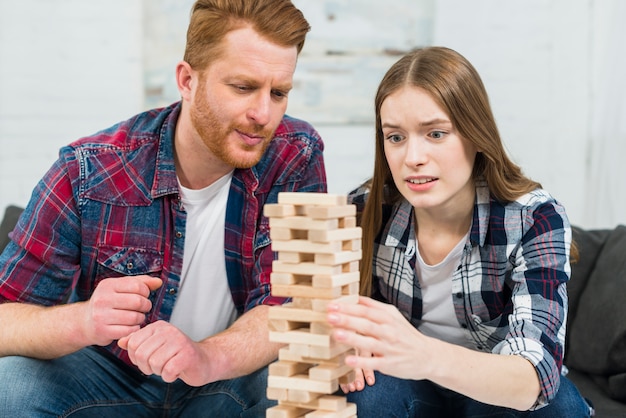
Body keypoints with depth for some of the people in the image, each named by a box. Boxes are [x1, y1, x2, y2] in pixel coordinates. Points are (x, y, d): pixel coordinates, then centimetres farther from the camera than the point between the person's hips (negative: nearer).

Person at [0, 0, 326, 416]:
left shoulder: (297, 158, -15)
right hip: (111, 374, 0)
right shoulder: (86, 173, -18)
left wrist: (207, 358, -41)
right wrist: (82, 322, -40)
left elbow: (285, 306, -18)